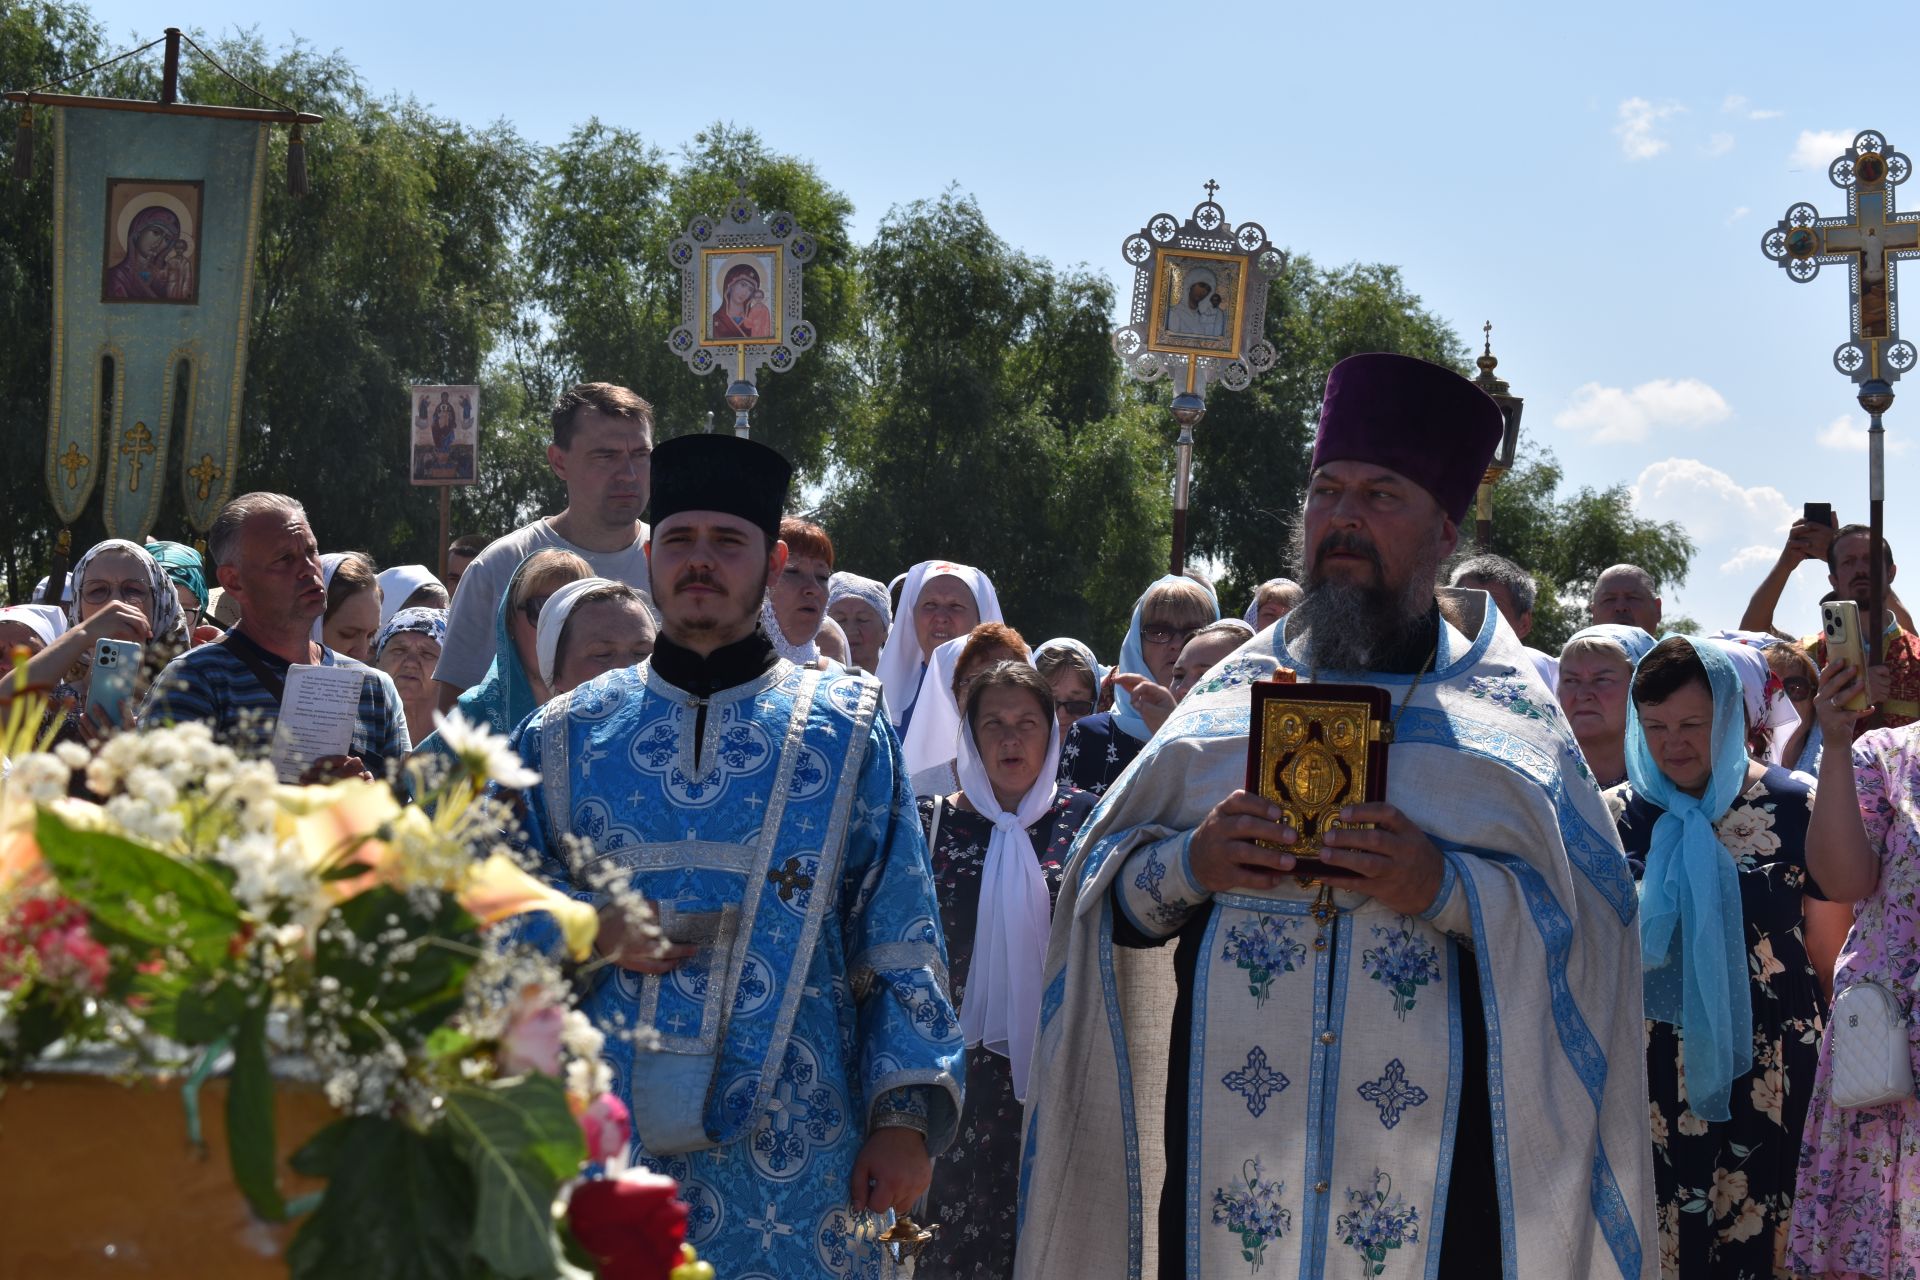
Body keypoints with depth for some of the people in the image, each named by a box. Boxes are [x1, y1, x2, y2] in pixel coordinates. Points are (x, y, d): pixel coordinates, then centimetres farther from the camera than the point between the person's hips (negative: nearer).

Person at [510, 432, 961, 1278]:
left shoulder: (848, 732, 6)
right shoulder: (566, 734, 11)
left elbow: (901, 940, 3)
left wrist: (905, 1115, -6)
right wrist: (587, 932, -7)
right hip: (602, 1143, 1)